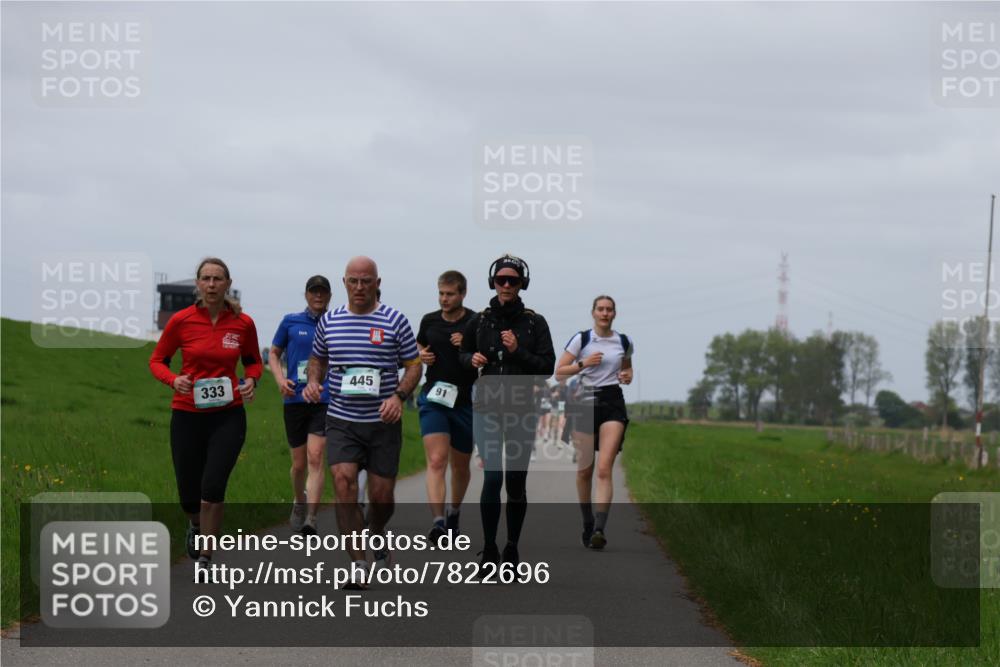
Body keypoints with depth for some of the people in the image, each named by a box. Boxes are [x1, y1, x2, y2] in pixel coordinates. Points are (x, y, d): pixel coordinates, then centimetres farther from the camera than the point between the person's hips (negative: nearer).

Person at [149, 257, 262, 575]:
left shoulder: (243, 323, -2)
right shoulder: (181, 321, -5)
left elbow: (253, 360, 16)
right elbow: (157, 360, 6)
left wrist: (251, 380, -6)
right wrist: (173, 380, -15)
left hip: (228, 416, 0)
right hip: (187, 415, 1)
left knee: (212, 488, -15)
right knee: (189, 495, 6)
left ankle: (205, 560, 2)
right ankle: (196, 525, 44)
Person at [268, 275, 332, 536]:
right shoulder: (291, 321, 7)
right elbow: (274, 353, 16)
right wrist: (280, 379, -2)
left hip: (325, 399, -2)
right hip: (295, 399, 2)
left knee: (315, 457, -17)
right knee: (299, 463, 9)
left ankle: (311, 519, -21)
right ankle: (299, 503, 39)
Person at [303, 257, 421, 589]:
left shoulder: (395, 321, -2)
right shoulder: (328, 321, 6)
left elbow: (414, 365, 1)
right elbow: (317, 360, 20)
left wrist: (398, 396, -15)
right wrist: (313, 382, -2)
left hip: (383, 422, -1)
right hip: (341, 421, 1)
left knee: (381, 495, 4)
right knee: (344, 482, -18)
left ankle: (377, 534, 40)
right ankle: (358, 566, -16)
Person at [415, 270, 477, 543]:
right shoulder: (429, 321, 7)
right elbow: (418, 347, 25)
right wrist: (421, 356, 2)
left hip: (465, 401, -1)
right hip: (433, 399, 1)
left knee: (460, 466, 15)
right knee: (436, 460, -16)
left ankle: (454, 512, 40)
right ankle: (437, 522, -26)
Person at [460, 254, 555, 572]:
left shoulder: (535, 323, 1)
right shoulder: (479, 321, 6)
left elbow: (548, 367, -2)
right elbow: (464, 353, 21)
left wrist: (518, 352, -15)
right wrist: (472, 359, -1)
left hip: (523, 409, 0)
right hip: (488, 407, 0)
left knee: (516, 480, 3)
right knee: (492, 476, -11)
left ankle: (512, 549, 16)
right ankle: (489, 550, -5)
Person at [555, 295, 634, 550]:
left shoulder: (624, 342, 8)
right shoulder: (581, 339, 1)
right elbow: (559, 373, -2)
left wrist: (627, 376, 3)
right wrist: (583, 363, -15)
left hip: (613, 404, 0)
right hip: (585, 403, 0)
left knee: (604, 469, -15)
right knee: (584, 470, 5)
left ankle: (599, 529, -23)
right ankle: (587, 522, 24)